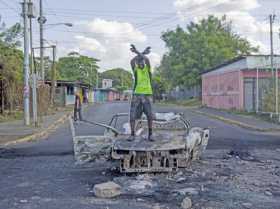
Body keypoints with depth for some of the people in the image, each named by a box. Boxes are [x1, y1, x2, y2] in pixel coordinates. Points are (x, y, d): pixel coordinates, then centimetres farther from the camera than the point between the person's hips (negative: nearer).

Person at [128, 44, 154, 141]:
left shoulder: (147, 67, 4)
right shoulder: (135, 69, 8)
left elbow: (146, 59, -13)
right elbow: (132, 61, -8)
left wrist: (136, 51, -18)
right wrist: (143, 52, -6)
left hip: (147, 94, -1)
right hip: (137, 94, 1)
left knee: (149, 116, -2)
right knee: (132, 115, -5)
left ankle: (150, 134, 11)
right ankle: (132, 134, 5)